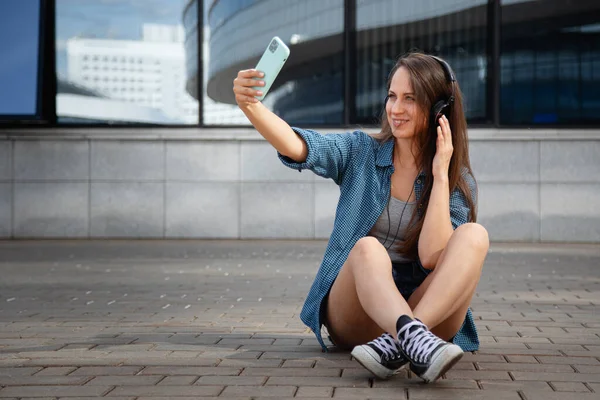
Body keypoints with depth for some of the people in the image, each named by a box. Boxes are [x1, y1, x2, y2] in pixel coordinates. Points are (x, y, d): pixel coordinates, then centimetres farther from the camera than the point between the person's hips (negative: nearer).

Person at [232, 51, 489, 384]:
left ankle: (398, 342, -42)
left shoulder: (459, 182, 1)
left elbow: (432, 257, -14)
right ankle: (414, 339, -56)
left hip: (430, 310, 1)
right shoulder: (361, 153, 4)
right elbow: (298, 147, -16)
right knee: (367, 248, -32)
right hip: (353, 315, 0)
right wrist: (249, 105, -33)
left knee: (474, 236, -25)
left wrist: (440, 174, -14)